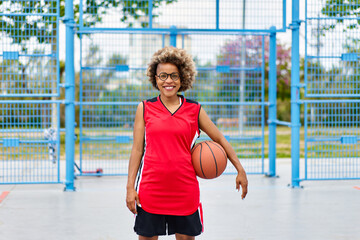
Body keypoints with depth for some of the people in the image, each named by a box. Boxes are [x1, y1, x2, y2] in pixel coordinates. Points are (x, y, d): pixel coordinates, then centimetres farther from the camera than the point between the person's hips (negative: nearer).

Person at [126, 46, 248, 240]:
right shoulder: (145, 108, 3)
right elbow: (137, 149, 4)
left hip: (185, 189, 1)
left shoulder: (194, 110, 4)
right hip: (150, 188, -1)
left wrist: (240, 170, 8)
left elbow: (220, 139, 13)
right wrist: (130, 187, -1)